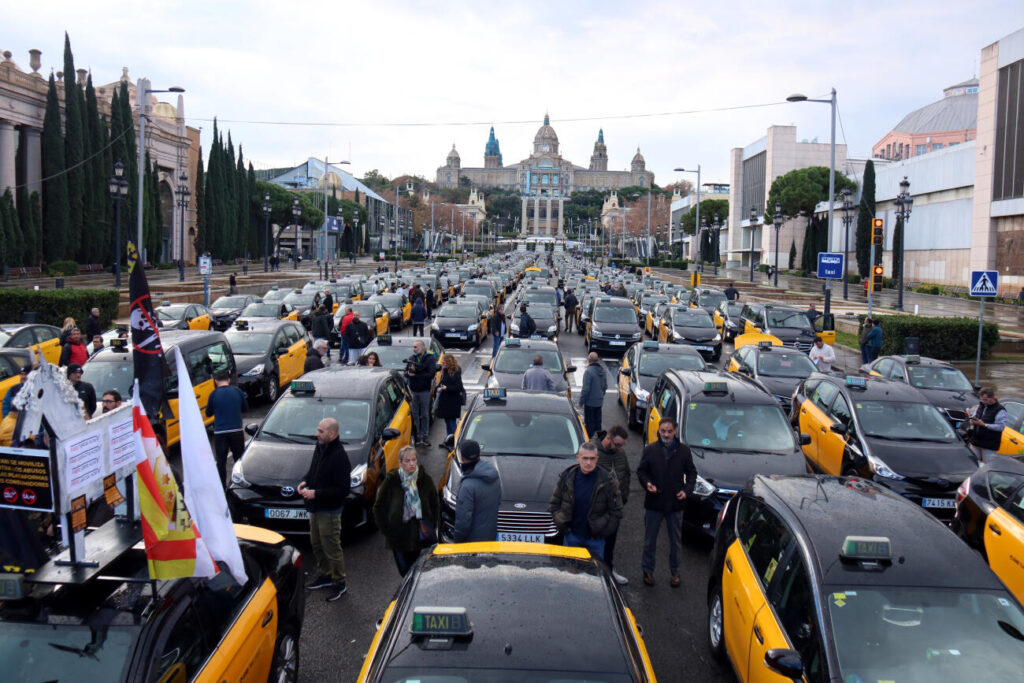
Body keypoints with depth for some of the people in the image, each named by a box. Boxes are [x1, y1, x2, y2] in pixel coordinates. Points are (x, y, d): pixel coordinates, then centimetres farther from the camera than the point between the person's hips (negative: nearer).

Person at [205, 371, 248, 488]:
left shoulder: (214, 394, -7)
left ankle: (222, 486, 8)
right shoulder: (237, 391, -2)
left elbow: (208, 413, 2)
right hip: (236, 431, 2)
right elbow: (245, 408, 10)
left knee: (221, 461, 7)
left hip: (220, 433, -2)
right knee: (239, 459, 16)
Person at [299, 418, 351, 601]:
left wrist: (316, 493, -25)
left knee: (331, 547, 2)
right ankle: (324, 575, 40)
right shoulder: (320, 448, 2)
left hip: (330, 510, -9)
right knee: (316, 544, 22)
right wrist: (305, 481, -1)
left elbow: (343, 489, -25)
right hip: (316, 507, 9)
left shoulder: (339, 457, -25)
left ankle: (340, 582, 19)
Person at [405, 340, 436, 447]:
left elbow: (431, 374, -13)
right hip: (412, 390, 4)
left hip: (424, 391, -4)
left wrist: (415, 375, -13)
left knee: (424, 415, 1)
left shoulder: (430, 359, -2)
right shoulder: (411, 359, 14)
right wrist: (409, 372, -13)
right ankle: (417, 435, 10)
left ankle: (424, 436, 6)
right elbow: (406, 372, 12)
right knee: (414, 414, 4)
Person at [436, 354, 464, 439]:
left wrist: (447, 388, -24)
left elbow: (458, 387, -16)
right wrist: (439, 387, -4)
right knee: (447, 421, 14)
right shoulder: (445, 371, 7)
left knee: (452, 421, -4)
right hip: (444, 400, 8)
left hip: (453, 401, -8)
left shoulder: (456, 373, -15)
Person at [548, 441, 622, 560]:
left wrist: (603, 531, -7)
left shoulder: (607, 480, -10)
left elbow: (616, 511, -4)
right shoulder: (567, 476, -4)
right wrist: (562, 525, 0)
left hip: (596, 538, -2)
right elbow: (553, 504, 7)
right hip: (571, 536, 2)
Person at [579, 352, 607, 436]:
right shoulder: (603, 371, 4)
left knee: (589, 423, 1)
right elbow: (605, 387, 13)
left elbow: (586, 389, -20)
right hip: (599, 401, 7)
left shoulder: (588, 371, -21)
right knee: (598, 421, 17)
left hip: (590, 402, -7)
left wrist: (581, 401, -12)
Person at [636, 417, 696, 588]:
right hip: (654, 503, -1)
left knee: (675, 541, 14)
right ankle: (648, 570, 27)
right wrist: (647, 483, -17)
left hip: (675, 503, 1)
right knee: (650, 540, 11)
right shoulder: (650, 450, -4)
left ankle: (675, 572, 30)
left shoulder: (684, 450, -2)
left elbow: (691, 473, 7)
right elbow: (641, 471, 3)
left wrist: (687, 490, -9)